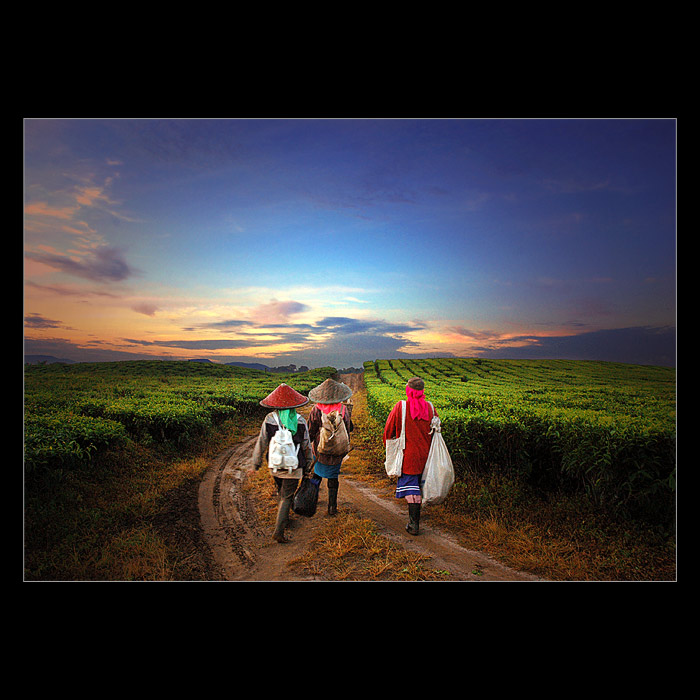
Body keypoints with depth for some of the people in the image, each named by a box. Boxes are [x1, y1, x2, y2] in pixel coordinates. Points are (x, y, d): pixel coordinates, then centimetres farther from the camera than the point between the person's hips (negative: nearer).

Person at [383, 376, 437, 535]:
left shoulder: (400, 407, -12)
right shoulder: (430, 408, -1)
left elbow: (389, 430, -2)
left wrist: (388, 446, 15)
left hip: (408, 455, -4)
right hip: (425, 455, 4)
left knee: (410, 487, 1)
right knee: (419, 485, 18)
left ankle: (414, 524, -1)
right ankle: (415, 516, 32)